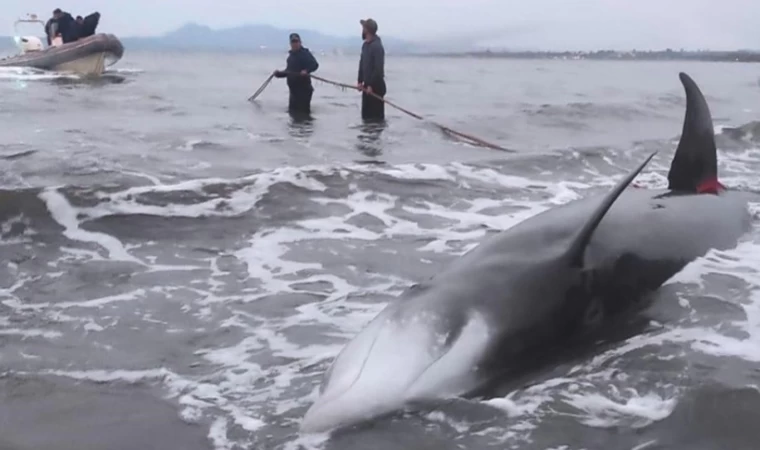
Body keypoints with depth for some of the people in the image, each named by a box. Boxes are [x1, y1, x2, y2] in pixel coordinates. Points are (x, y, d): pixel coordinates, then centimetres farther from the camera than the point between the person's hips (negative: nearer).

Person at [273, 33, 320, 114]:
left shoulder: (305, 53, -8)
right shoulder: (291, 55, 19)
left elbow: (315, 64, -22)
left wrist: (306, 70, -39)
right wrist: (279, 74, 11)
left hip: (303, 88, -9)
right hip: (293, 88, 9)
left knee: (303, 110, -11)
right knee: (292, 110, 14)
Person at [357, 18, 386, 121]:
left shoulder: (377, 46, -17)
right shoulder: (365, 45, 11)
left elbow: (379, 69, -22)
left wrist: (371, 85, -20)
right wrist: (360, 81, 7)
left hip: (376, 86, -9)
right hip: (367, 85, 9)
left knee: (376, 115, -5)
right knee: (366, 114, 13)